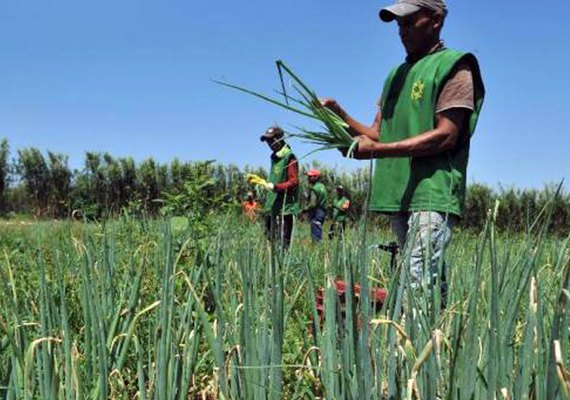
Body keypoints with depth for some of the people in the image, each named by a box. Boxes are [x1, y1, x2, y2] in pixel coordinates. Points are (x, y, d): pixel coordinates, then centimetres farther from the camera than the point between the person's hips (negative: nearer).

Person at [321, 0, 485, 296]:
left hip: (432, 195, -7)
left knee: (419, 287, -16)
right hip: (398, 196, 7)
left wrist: (377, 150, -15)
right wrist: (340, 115, 3)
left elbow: (446, 136, -11)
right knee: (433, 286, 9)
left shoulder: (453, 66, -1)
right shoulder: (397, 74, 22)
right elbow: (378, 134, 20)